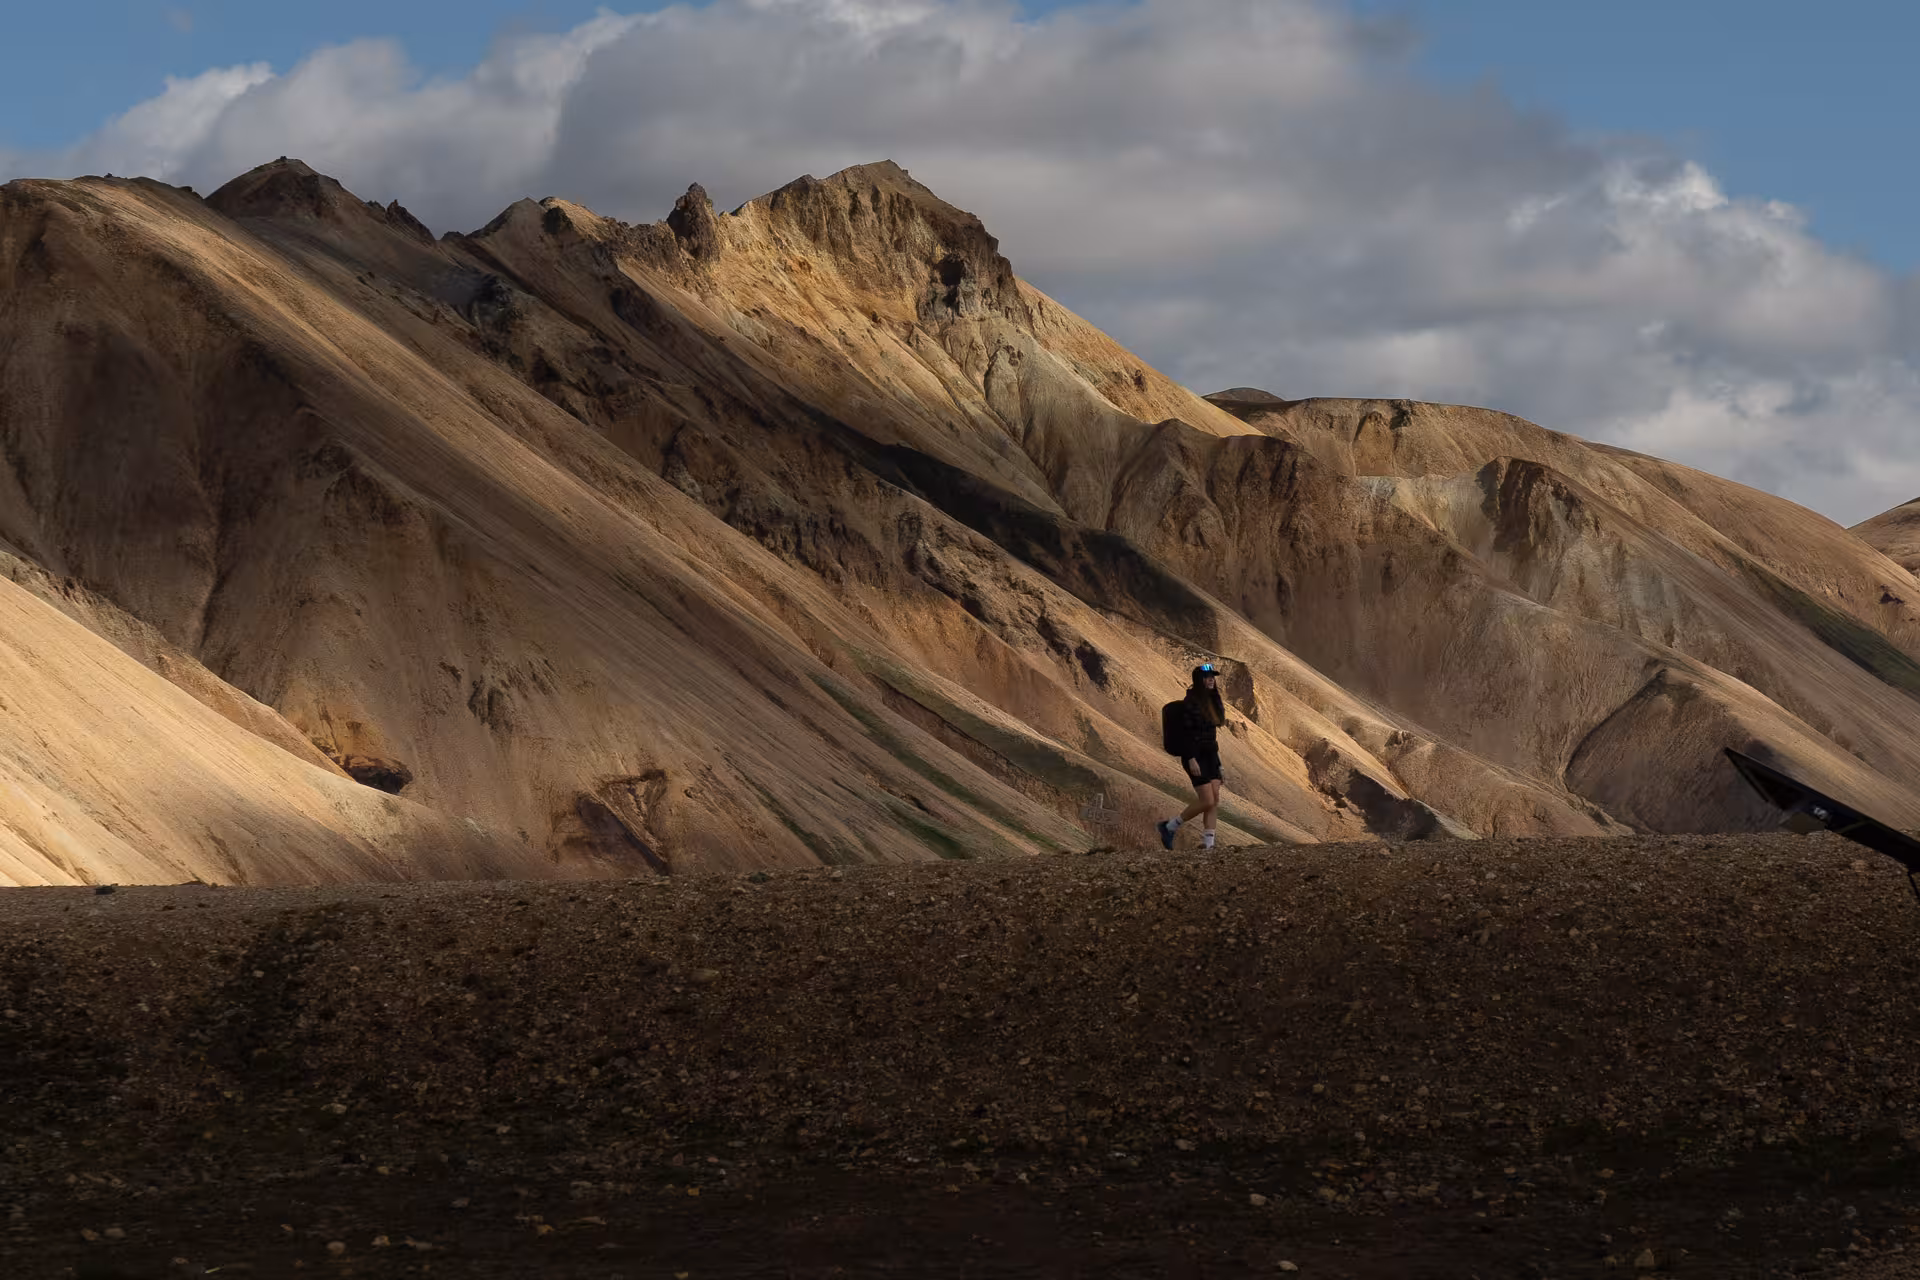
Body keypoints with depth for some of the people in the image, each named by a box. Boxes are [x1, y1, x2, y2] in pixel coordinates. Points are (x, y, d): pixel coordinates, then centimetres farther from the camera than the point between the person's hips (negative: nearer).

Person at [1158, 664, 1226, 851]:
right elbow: (1186, 732, -17)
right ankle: (1170, 827, 5)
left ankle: (1207, 842, 1)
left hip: (1211, 755, 8)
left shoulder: (1213, 701, 11)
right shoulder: (1190, 702, -14)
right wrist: (1191, 759, -23)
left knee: (1214, 799, 0)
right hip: (1196, 756, -8)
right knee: (1207, 801, -11)